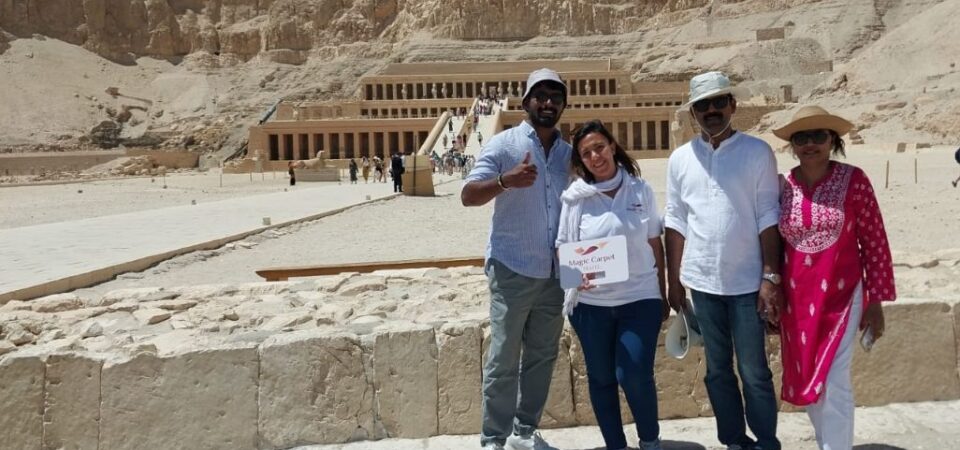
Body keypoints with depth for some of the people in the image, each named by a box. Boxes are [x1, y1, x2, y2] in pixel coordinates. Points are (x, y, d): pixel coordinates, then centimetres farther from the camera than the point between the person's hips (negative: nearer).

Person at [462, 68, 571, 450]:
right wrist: (505, 180, -31)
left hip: (554, 273, 6)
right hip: (513, 270, -5)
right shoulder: (503, 143, -4)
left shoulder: (568, 153, 12)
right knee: (503, 360, 0)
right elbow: (468, 195, -12)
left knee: (542, 356, 12)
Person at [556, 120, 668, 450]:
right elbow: (563, 248, 2)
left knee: (634, 376, -8)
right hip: (591, 303, 1)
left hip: (640, 298, -1)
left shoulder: (640, 189, 0)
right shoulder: (575, 197, -2)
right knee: (601, 379, 10)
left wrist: (663, 294, 8)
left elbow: (655, 244, 6)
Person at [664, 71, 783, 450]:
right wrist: (673, 281, 6)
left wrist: (771, 278, -10)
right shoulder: (680, 159, 5)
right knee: (718, 370, 13)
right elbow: (676, 222, 7)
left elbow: (768, 219, -5)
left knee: (754, 372, 4)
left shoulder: (757, 152, -4)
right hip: (702, 282, 3)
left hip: (747, 281, -3)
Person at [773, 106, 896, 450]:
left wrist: (876, 301, -4)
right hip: (796, 301, 3)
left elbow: (874, 242, -5)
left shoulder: (853, 180, -8)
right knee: (807, 382, 14)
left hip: (840, 297, -3)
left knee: (833, 384, -5)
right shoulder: (781, 187, -1)